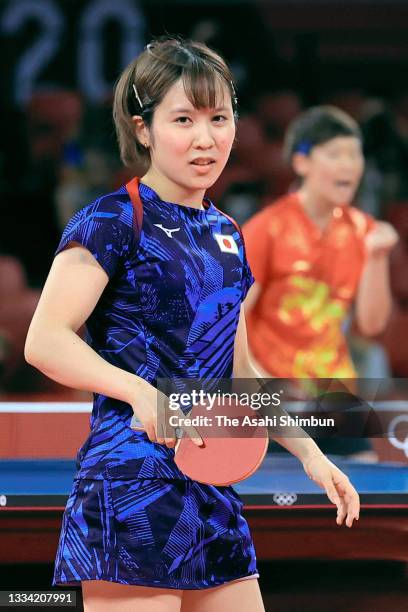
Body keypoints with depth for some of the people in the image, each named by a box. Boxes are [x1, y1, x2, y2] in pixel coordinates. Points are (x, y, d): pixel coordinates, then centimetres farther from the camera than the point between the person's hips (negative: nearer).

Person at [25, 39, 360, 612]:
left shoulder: (227, 237, 17)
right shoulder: (115, 220, -6)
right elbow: (45, 340, -14)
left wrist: (309, 453, 15)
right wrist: (140, 390, -27)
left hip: (215, 494, 8)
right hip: (131, 484, -8)